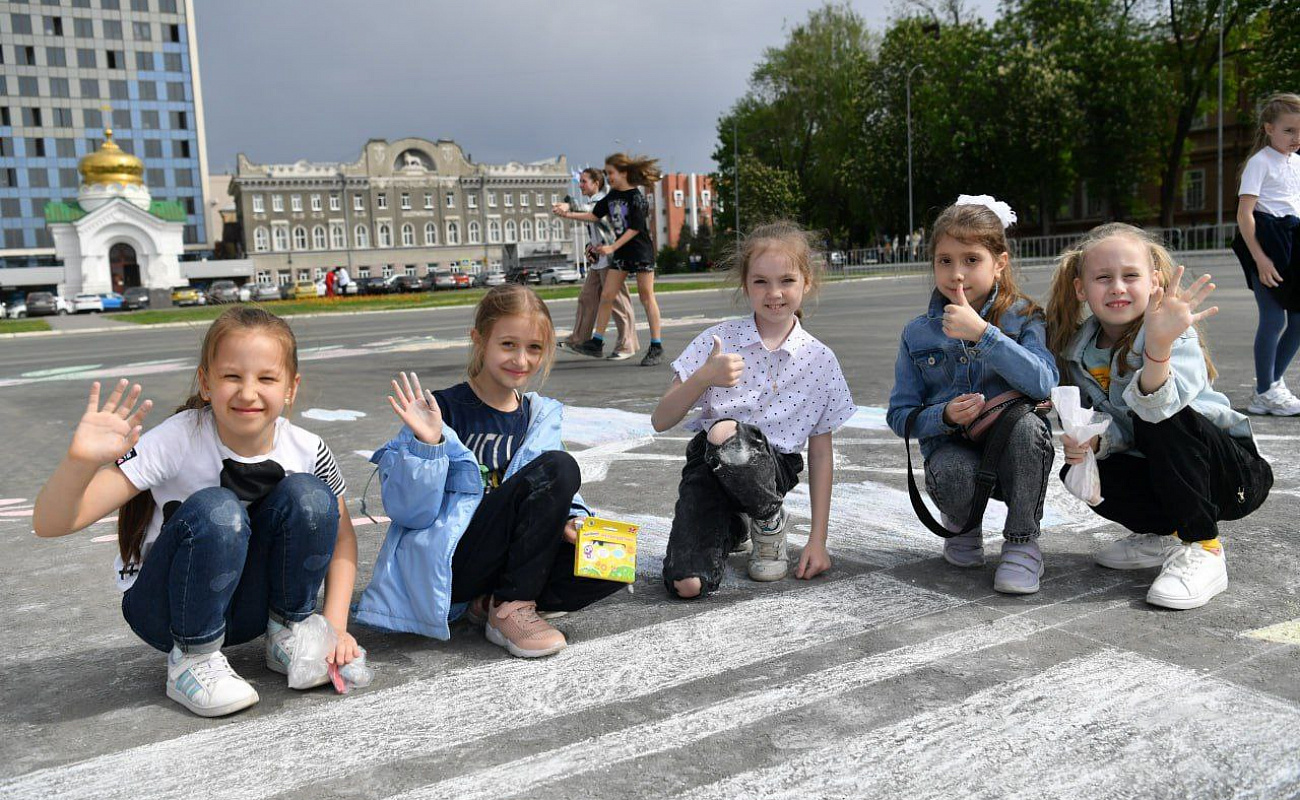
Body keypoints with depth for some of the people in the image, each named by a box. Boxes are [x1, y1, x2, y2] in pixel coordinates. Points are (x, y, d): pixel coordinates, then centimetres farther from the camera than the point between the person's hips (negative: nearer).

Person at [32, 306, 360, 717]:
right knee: (215, 510, -34)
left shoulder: (306, 451, -15)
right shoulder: (178, 440, -24)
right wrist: (81, 462, -51)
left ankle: (287, 635, -4)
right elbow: (52, 523, -29)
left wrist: (336, 626, -14)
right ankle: (191, 661, -14)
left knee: (307, 495, -23)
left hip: (249, 604, 3)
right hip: (162, 605, -3)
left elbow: (340, 536, -1)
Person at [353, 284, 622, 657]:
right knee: (559, 466, -23)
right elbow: (409, 511, -12)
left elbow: (552, 499, 13)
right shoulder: (444, 410, -9)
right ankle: (510, 609, -16)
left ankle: (496, 604, -4)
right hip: (447, 566, -6)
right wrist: (427, 444, -27)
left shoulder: (541, 415, 9)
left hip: (509, 563, 6)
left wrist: (569, 521, -9)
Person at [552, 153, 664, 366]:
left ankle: (656, 347, 4)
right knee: (606, 296, 4)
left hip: (641, 252, -7)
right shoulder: (611, 196, 7)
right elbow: (594, 216, 13)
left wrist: (612, 247, -20)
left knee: (646, 297, -2)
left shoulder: (636, 197, -14)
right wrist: (568, 213, 4)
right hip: (620, 254, 7)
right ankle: (597, 342, 9)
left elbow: (635, 228, -18)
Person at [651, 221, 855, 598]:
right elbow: (660, 421, -6)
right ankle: (733, 527, 14)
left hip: (774, 468, -1)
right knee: (687, 584, -22)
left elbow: (821, 451, 4)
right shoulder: (718, 339, -4)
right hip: (709, 464, 1)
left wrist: (818, 539, 0)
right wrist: (704, 377, -24)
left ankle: (770, 521, -4)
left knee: (725, 432, -36)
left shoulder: (820, 360, -1)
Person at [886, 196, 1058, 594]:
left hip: (1011, 446, 0)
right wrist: (945, 416, -19)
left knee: (1027, 424, -34)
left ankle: (1022, 541, -11)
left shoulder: (1023, 318, -2)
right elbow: (900, 415, 2)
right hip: (952, 446, 0)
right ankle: (963, 525, 6)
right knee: (951, 475, -35)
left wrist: (981, 332, -29)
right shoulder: (918, 334, 3)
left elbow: (1042, 383, -22)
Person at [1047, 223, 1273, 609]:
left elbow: (1157, 405, -44)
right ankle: (1167, 535, 6)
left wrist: (1158, 346, -63)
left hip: (1236, 474, -5)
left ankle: (1202, 549, -20)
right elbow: (1117, 428, -1)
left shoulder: (1178, 339, -21)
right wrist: (1092, 440, -24)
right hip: (1158, 472, 6)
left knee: (1161, 416, -33)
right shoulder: (1079, 350, -3)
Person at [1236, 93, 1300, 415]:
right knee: (1274, 319, -4)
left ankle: (1274, 381, 23)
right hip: (1268, 242, -7)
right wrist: (1259, 258, -21)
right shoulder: (1260, 162, -7)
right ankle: (1264, 393, 8)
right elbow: (1244, 213, -15)